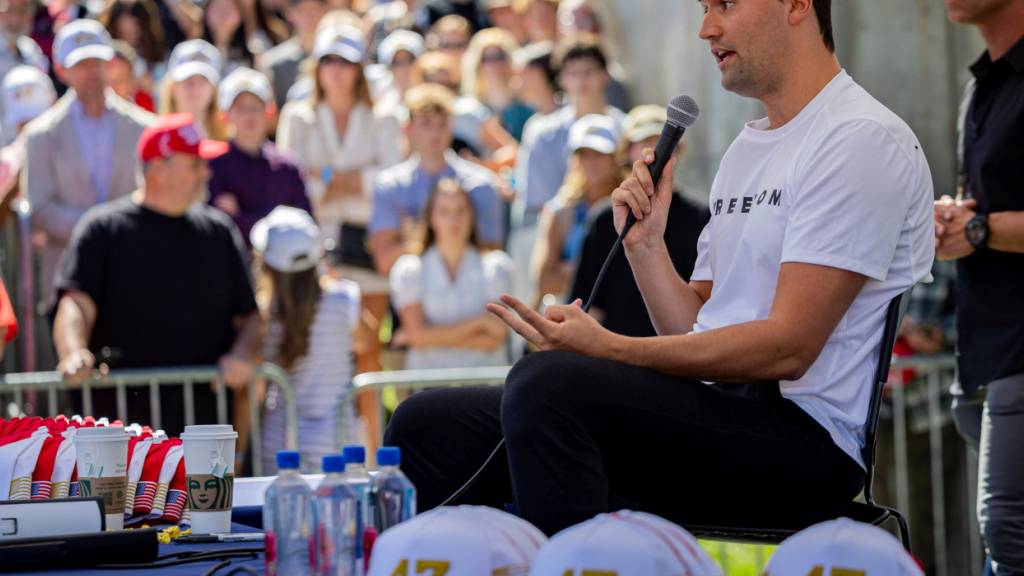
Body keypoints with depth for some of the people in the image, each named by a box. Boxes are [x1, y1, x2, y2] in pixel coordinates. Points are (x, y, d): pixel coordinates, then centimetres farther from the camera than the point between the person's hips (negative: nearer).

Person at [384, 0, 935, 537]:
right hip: (713, 421, 9)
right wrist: (645, 243, 4)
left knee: (547, 382, -31)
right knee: (428, 424, 1)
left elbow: (787, 348, -16)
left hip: (803, 438, -9)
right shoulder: (746, 149, 23)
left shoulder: (863, 139, -7)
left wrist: (609, 349, -18)